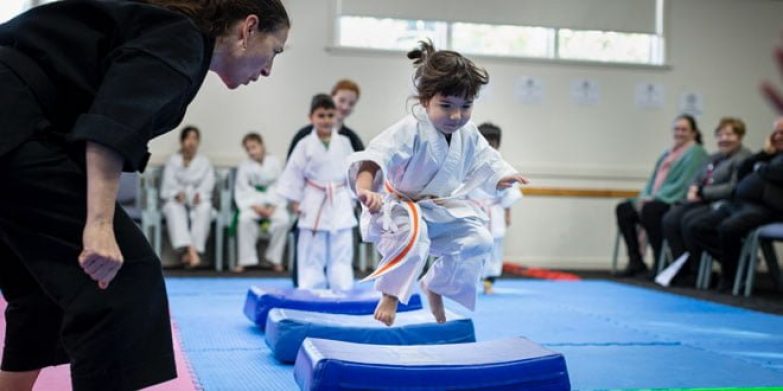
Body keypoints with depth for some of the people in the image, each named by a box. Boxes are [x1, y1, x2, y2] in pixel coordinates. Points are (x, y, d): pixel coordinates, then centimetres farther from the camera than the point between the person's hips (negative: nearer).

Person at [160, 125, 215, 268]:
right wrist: (177, 194, -23)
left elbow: (207, 185, -1)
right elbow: (167, 186, 0)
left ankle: (194, 250, -45)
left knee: (205, 209, -37)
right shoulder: (172, 161, 9)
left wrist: (199, 195, -24)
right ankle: (190, 250, -55)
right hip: (177, 200, 0)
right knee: (174, 209, -38)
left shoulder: (204, 162, 11)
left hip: (198, 201, 1)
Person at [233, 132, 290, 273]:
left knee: (283, 220, -29)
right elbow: (242, 190, -1)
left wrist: (272, 207, -14)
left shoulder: (274, 162, 0)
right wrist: (255, 207, -15)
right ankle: (245, 260, -21)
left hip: (273, 203, 0)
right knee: (245, 219, -32)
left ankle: (275, 258, -11)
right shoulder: (244, 166, 1)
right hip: (252, 203, 0)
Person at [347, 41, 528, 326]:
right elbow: (376, 156, -44)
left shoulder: (468, 135, -4)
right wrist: (364, 188, -59)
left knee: (478, 241, 3)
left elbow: (484, 161, 16)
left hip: (444, 209, 8)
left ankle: (435, 287, 26)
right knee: (411, 233, -38)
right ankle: (390, 296, -17)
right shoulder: (410, 131, -29)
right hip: (401, 207, -8)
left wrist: (502, 177, 3)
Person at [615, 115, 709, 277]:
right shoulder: (669, 152, 22)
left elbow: (683, 184, -14)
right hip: (657, 200, 9)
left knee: (649, 209, -34)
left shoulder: (695, 153, -3)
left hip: (677, 203, -9)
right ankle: (635, 260, -7)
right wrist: (645, 196, 0)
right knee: (623, 209, -7)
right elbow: (654, 180, 21)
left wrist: (654, 198, -18)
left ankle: (660, 262, -25)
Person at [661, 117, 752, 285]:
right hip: (703, 202, 8)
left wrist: (703, 193, -16)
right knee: (670, 219, -17)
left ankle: (697, 273, -19)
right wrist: (693, 189, -1)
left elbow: (734, 188, -16)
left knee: (689, 219, -31)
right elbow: (698, 179, 24)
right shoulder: (715, 157, 26)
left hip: (723, 205, -8)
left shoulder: (743, 158, -4)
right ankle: (682, 270, -15)